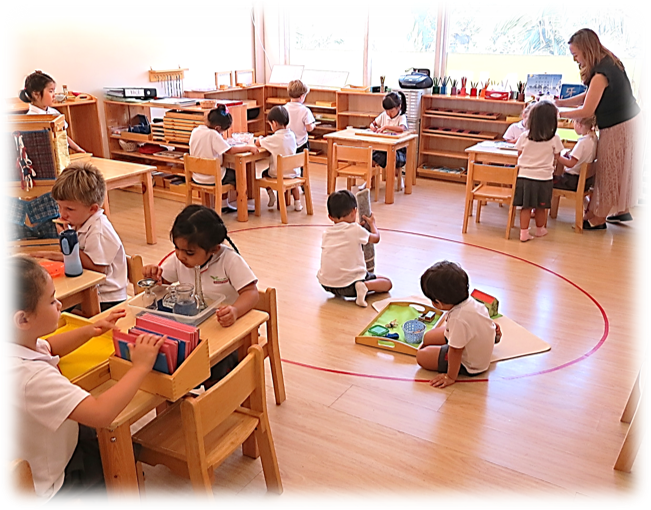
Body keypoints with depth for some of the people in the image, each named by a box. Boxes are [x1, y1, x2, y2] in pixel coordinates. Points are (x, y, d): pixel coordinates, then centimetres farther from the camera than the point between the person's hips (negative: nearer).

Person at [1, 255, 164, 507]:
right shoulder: (30, 376, -42)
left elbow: (47, 347, 11)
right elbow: (101, 413, -50)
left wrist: (89, 330, -3)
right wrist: (141, 366, -38)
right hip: (43, 490, -7)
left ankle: (94, 492, 41)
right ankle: (98, 496, 37)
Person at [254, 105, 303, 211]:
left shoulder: (274, 138, -21)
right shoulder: (291, 135, -3)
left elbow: (257, 143, -10)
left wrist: (261, 138, 11)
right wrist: (268, 139, 10)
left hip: (278, 174, -5)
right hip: (294, 172, 5)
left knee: (265, 173, 26)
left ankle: (271, 196, 23)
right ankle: (297, 202, 30)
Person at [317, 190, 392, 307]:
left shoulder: (326, 234, 8)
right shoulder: (356, 230, -6)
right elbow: (376, 238, 13)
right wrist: (372, 223, 32)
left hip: (325, 283, 6)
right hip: (348, 286, -6)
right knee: (387, 283, 6)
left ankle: (337, 291, 14)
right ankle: (365, 286, -17)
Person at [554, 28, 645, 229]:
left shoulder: (601, 75, -27)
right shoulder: (608, 62, 3)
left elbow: (587, 111, -22)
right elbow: (590, 97, 9)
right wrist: (562, 102, 3)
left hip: (619, 128, -9)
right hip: (630, 121, 9)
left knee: (610, 171, 3)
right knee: (619, 171, 20)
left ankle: (599, 218, 17)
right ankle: (623, 210, 33)